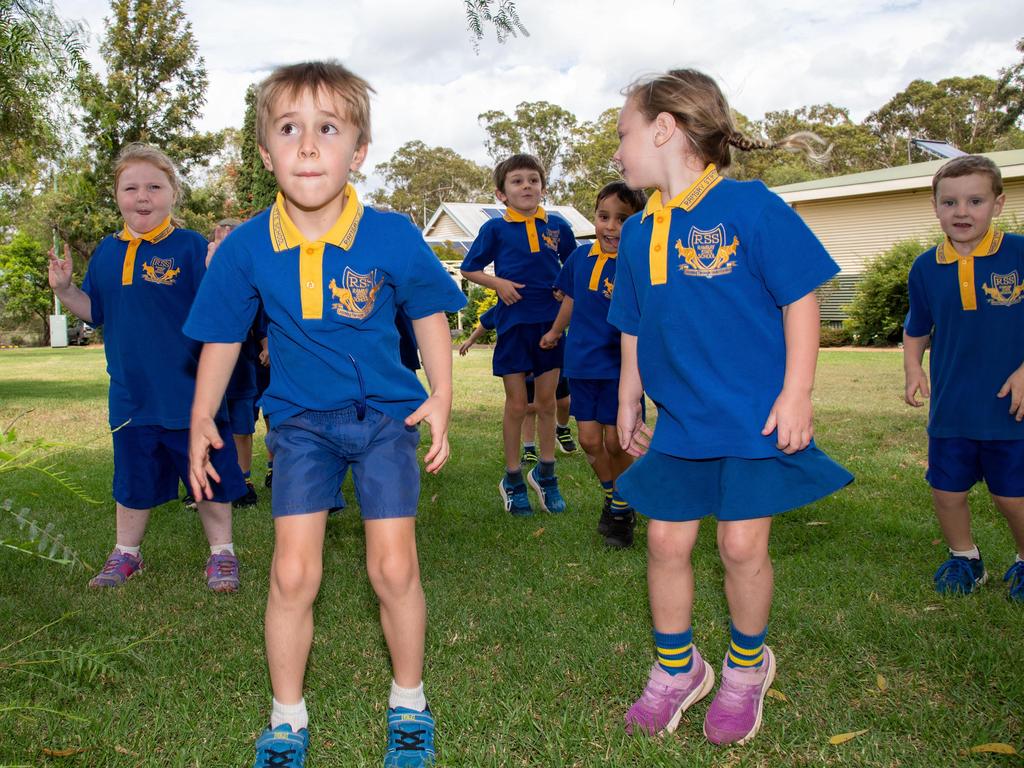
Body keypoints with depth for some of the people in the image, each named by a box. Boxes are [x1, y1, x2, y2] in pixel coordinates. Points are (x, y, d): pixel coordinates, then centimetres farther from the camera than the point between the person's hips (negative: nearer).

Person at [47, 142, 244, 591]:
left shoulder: (190, 246, -9)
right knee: (133, 479, 19)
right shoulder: (107, 251, 7)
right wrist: (63, 289, 1)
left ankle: (221, 553, 25)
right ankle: (126, 553, 37)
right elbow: (94, 311, 16)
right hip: (131, 395, 5)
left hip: (190, 393, -4)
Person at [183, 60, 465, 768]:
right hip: (300, 420, 1)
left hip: (385, 415, -1)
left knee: (394, 568, -1)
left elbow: (430, 316, 1)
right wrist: (201, 420, 9)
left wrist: (441, 400, -5)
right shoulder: (247, 248, -9)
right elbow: (223, 336, 5)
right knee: (293, 573, -2)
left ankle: (409, 704, 25)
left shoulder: (391, 237, -14)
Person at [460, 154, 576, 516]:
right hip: (513, 323, -2)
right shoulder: (495, 229, -1)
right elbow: (469, 269, 5)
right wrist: (498, 283, -11)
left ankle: (545, 473, 26)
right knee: (516, 404, 4)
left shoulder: (558, 227, 5)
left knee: (547, 402, 10)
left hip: (550, 323, 2)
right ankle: (513, 479, 19)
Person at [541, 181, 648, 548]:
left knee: (615, 443, 3)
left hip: (618, 366, -5)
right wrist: (555, 332, 33)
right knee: (589, 440, 8)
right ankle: (612, 498, 32)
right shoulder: (581, 257, 2)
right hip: (581, 363, 5)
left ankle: (622, 510, 26)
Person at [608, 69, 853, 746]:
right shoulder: (638, 235, 8)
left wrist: (796, 395, -13)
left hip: (756, 418, -5)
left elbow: (801, 300, -9)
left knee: (744, 544, 2)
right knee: (667, 541, 6)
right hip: (678, 424, 5)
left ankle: (747, 665, 29)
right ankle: (677, 669, 28)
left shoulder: (750, 206, -10)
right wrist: (628, 405, 19)